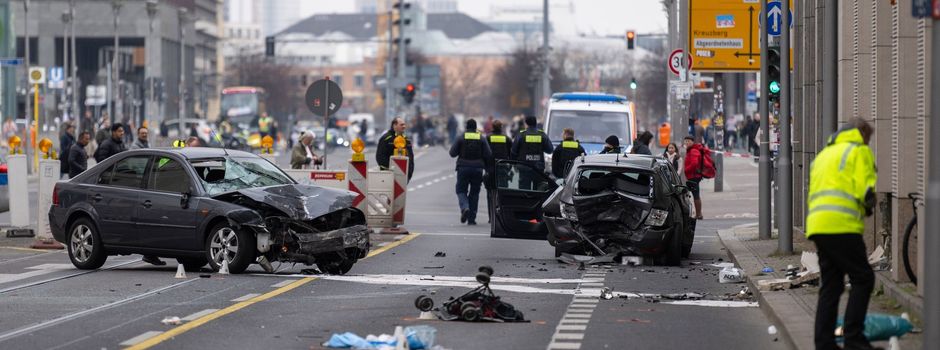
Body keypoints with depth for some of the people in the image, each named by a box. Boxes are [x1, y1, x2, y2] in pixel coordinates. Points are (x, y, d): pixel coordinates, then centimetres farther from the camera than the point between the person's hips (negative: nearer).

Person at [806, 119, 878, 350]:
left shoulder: (824, 154, 28)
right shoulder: (859, 151, 2)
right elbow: (865, 190, -9)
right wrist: (869, 207, 11)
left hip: (817, 226, 8)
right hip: (841, 226, -8)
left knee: (830, 285, 11)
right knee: (863, 279, -2)